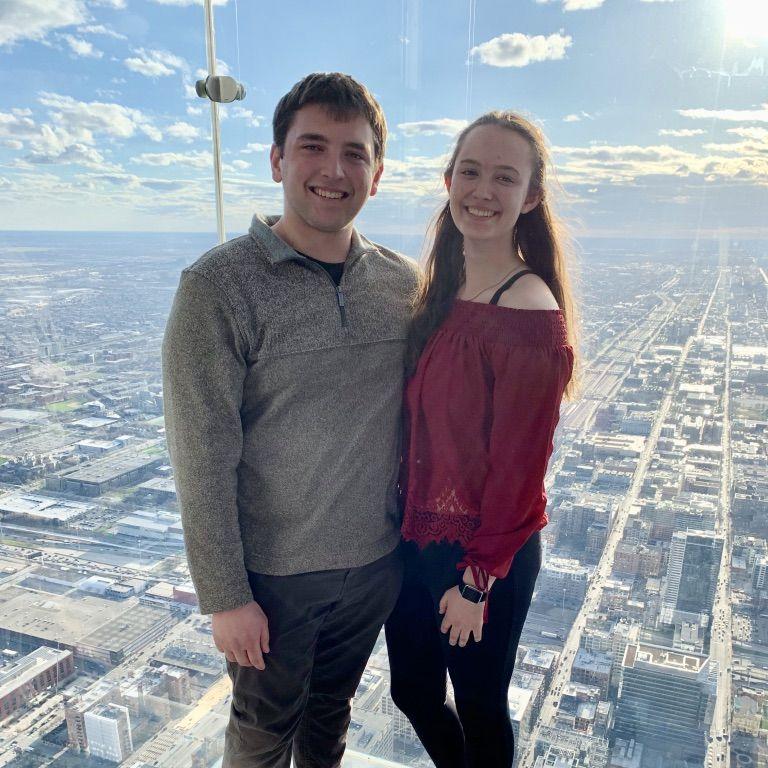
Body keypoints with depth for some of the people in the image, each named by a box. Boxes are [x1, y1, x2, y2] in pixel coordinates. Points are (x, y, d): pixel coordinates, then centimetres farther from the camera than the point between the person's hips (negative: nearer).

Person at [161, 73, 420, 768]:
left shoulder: (404, 283, -3)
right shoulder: (219, 285, -18)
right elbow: (203, 459, -16)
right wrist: (224, 597, -13)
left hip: (378, 561, 4)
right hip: (274, 575, -3)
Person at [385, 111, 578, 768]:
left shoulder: (532, 314, -21)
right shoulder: (442, 292, 2)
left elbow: (518, 464, -18)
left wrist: (478, 578, -12)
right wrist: (407, 523, 8)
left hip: (484, 557, -7)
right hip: (415, 538, 7)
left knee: (478, 709, 18)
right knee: (413, 691, 24)